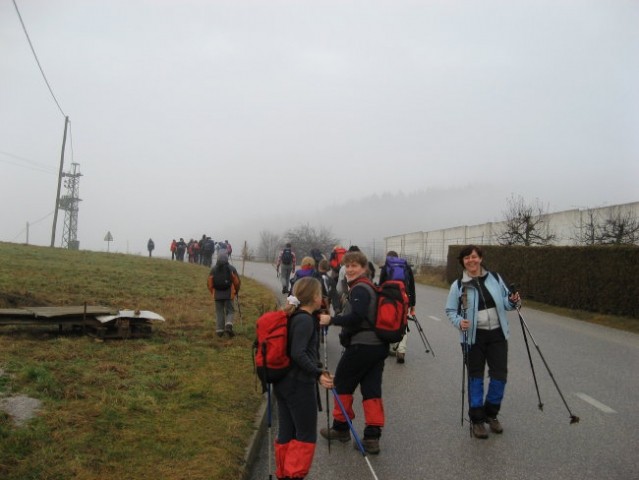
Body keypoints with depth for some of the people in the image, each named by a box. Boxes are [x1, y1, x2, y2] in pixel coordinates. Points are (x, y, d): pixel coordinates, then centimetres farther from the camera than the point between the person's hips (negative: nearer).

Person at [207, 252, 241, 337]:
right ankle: (228, 325, -17)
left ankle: (219, 330, 8)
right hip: (229, 294, -2)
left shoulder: (213, 269, 5)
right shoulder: (231, 268, -1)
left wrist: (213, 292, 16)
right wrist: (236, 291, 12)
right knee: (230, 311, 6)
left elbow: (209, 283, 3)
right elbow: (237, 281, -4)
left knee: (219, 312, 10)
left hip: (217, 294, 2)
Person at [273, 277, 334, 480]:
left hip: (283, 383, 9)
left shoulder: (293, 317, 10)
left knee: (286, 432, 17)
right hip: (300, 385, -9)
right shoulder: (305, 320, -17)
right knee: (306, 435, 4)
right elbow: (298, 354, -26)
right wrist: (318, 374, -27)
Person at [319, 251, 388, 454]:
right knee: (372, 389, 7)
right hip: (378, 346, 9)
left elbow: (356, 317, -25)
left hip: (361, 346, -9)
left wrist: (331, 320, -23)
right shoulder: (370, 288, 18)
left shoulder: (359, 289, -14)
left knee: (343, 383, 9)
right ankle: (372, 436, 6)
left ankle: (341, 427, 22)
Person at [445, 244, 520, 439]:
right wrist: (459, 321, -19)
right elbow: (450, 310, 0)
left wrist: (512, 302, -10)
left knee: (500, 375, 5)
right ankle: (477, 419, 19)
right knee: (475, 377, 5)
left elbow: (504, 302, 11)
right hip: (473, 336, -2)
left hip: (497, 334, 3)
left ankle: (491, 413, 27)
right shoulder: (458, 285, -4)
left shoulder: (495, 278, 3)